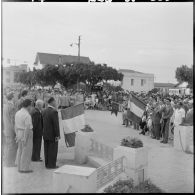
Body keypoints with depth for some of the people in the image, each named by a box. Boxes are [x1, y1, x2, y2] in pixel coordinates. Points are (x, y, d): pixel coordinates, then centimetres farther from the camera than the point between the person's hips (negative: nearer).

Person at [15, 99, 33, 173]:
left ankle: (20, 167, 23)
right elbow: (27, 128, -23)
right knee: (26, 152, 1)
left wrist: (17, 135, 17)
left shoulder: (18, 113, 5)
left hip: (20, 133, 8)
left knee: (20, 151, 16)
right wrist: (25, 139, -21)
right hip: (27, 134, -8)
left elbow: (16, 125, 11)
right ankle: (24, 168, 8)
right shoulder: (27, 115, -21)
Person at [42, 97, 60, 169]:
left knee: (47, 150, 13)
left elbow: (43, 122, 9)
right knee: (53, 150, 2)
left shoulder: (44, 111, 6)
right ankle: (51, 165, 7)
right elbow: (56, 124, -19)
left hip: (45, 134, 8)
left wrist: (45, 132, 15)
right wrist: (57, 135, -15)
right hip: (52, 135, -8)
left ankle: (47, 163, 21)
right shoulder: (54, 111, -18)